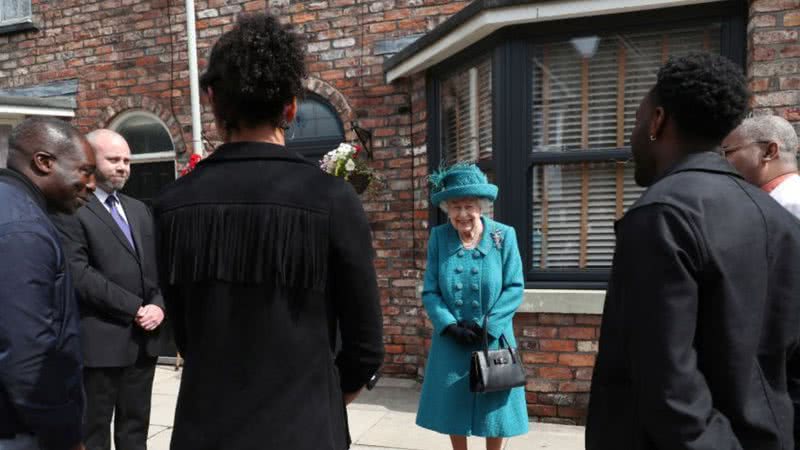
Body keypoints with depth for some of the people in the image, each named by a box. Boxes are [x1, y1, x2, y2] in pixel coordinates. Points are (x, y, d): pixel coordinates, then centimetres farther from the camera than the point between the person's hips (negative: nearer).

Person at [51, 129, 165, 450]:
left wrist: (158, 305, -5)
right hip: (99, 343, -6)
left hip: (144, 339, 6)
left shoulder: (139, 210, 15)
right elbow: (79, 275, -17)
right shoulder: (69, 210, -8)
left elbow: (158, 265, 13)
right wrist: (135, 307, -15)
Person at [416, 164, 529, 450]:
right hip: (451, 341, 2)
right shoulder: (438, 237, -5)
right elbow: (429, 292, -4)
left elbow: (515, 288, -8)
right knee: (453, 406, 14)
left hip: (493, 340, -1)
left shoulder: (504, 236, -8)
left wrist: (486, 325, -15)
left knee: (494, 406, 13)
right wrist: (450, 326, -17)